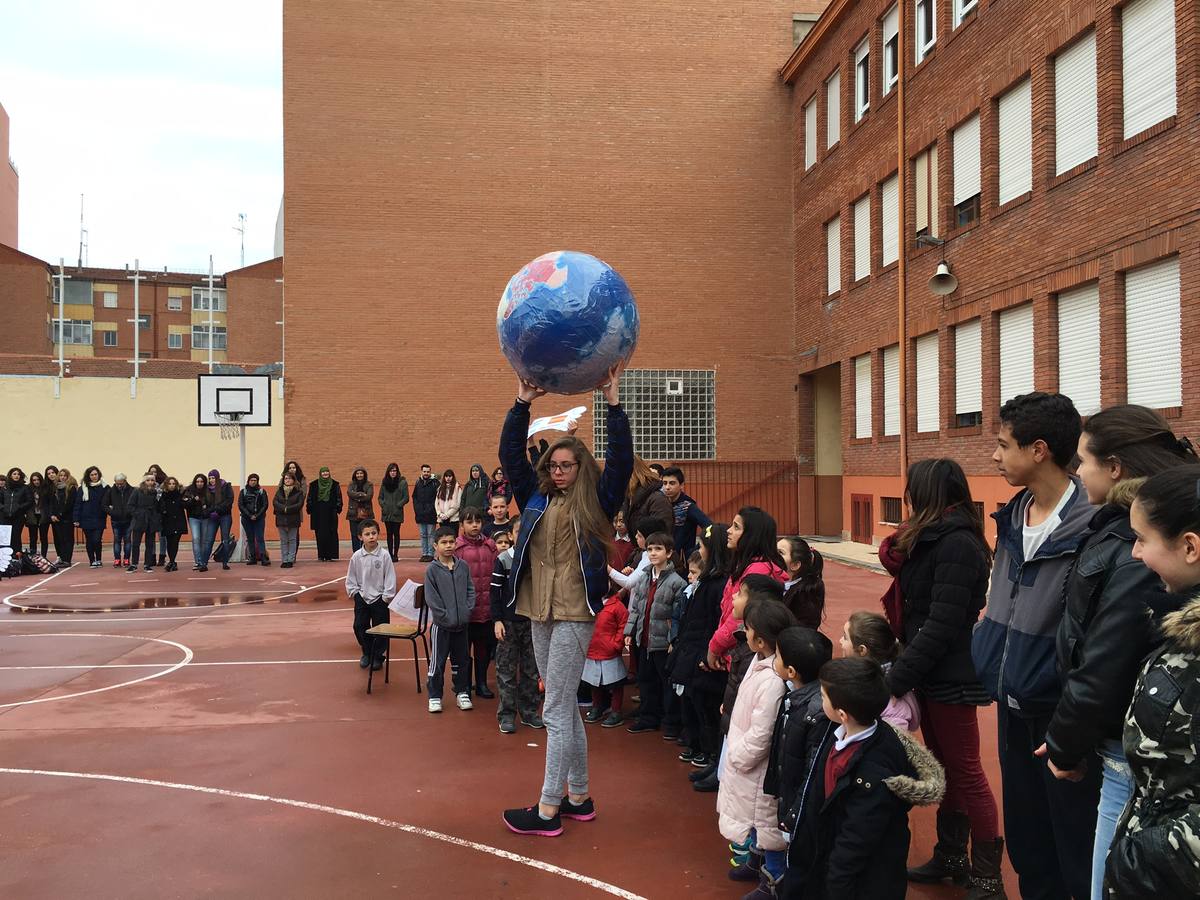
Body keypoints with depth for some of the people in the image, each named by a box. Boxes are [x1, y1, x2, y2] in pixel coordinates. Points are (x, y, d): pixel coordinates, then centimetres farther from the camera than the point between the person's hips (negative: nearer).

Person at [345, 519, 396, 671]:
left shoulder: (384, 555, -11)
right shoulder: (356, 556, -5)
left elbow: (390, 577, -8)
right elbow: (351, 578, 6)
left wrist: (387, 597, -9)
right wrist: (354, 592, -2)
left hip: (380, 598, -2)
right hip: (362, 597, 2)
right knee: (359, 626, 3)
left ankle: (377, 657, 22)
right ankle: (367, 653, 24)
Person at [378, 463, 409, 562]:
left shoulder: (402, 482, -3)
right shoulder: (384, 482, 10)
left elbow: (406, 498, -3)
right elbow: (380, 497, 15)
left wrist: (398, 505, -12)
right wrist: (383, 505, -1)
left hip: (397, 513, -3)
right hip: (387, 513, 4)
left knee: (396, 533, 1)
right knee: (389, 534, 7)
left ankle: (395, 554, 6)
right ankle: (390, 554, 12)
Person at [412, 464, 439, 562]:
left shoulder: (435, 483, -4)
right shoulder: (418, 483, 10)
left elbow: (437, 499, -8)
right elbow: (414, 498, 16)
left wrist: (430, 510, -13)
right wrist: (416, 509, 3)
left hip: (431, 515, -5)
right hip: (420, 514, 5)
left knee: (431, 535, -1)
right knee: (423, 535, 10)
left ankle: (430, 554, 4)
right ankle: (424, 554, 15)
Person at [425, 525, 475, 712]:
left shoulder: (463, 566, 3)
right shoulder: (432, 569, -7)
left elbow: (471, 591, 6)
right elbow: (431, 598, -9)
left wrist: (467, 611, -6)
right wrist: (446, 616, -14)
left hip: (462, 624, 4)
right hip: (441, 624, -3)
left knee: (462, 660, 14)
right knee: (437, 661, 3)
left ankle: (462, 692, 27)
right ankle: (435, 696, 14)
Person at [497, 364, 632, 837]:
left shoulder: (595, 502, -2)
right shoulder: (536, 497, 10)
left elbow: (621, 461, -13)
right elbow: (510, 454, 5)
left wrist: (613, 404, -18)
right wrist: (523, 402, -4)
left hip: (574, 616, -6)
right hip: (539, 614, 6)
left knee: (557, 712, -3)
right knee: (566, 709, 15)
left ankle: (548, 809, 6)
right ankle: (579, 797, 27)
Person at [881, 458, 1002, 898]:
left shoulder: (957, 544, -20)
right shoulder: (932, 538, 9)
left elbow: (942, 625, -24)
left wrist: (896, 679, -23)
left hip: (950, 678, -9)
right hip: (930, 675, 9)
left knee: (965, 771, 2)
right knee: (943, 766, 18)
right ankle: (950, 856, 32)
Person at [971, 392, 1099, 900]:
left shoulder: (1091, 526, -19)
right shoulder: (1013, 517, 5)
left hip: (1061, 710, -7)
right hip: (1013, 702, 7)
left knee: (1076, 846, 7)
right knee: (1025, 835, 20)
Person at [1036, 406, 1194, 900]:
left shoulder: (1135, 559, -23)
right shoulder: (1119, 532, 4)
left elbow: (1101, 674, -21)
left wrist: (1065, 747, -6)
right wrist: (1068, 738, 7)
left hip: (1135, 763, -9)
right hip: (1124, 749, 9)